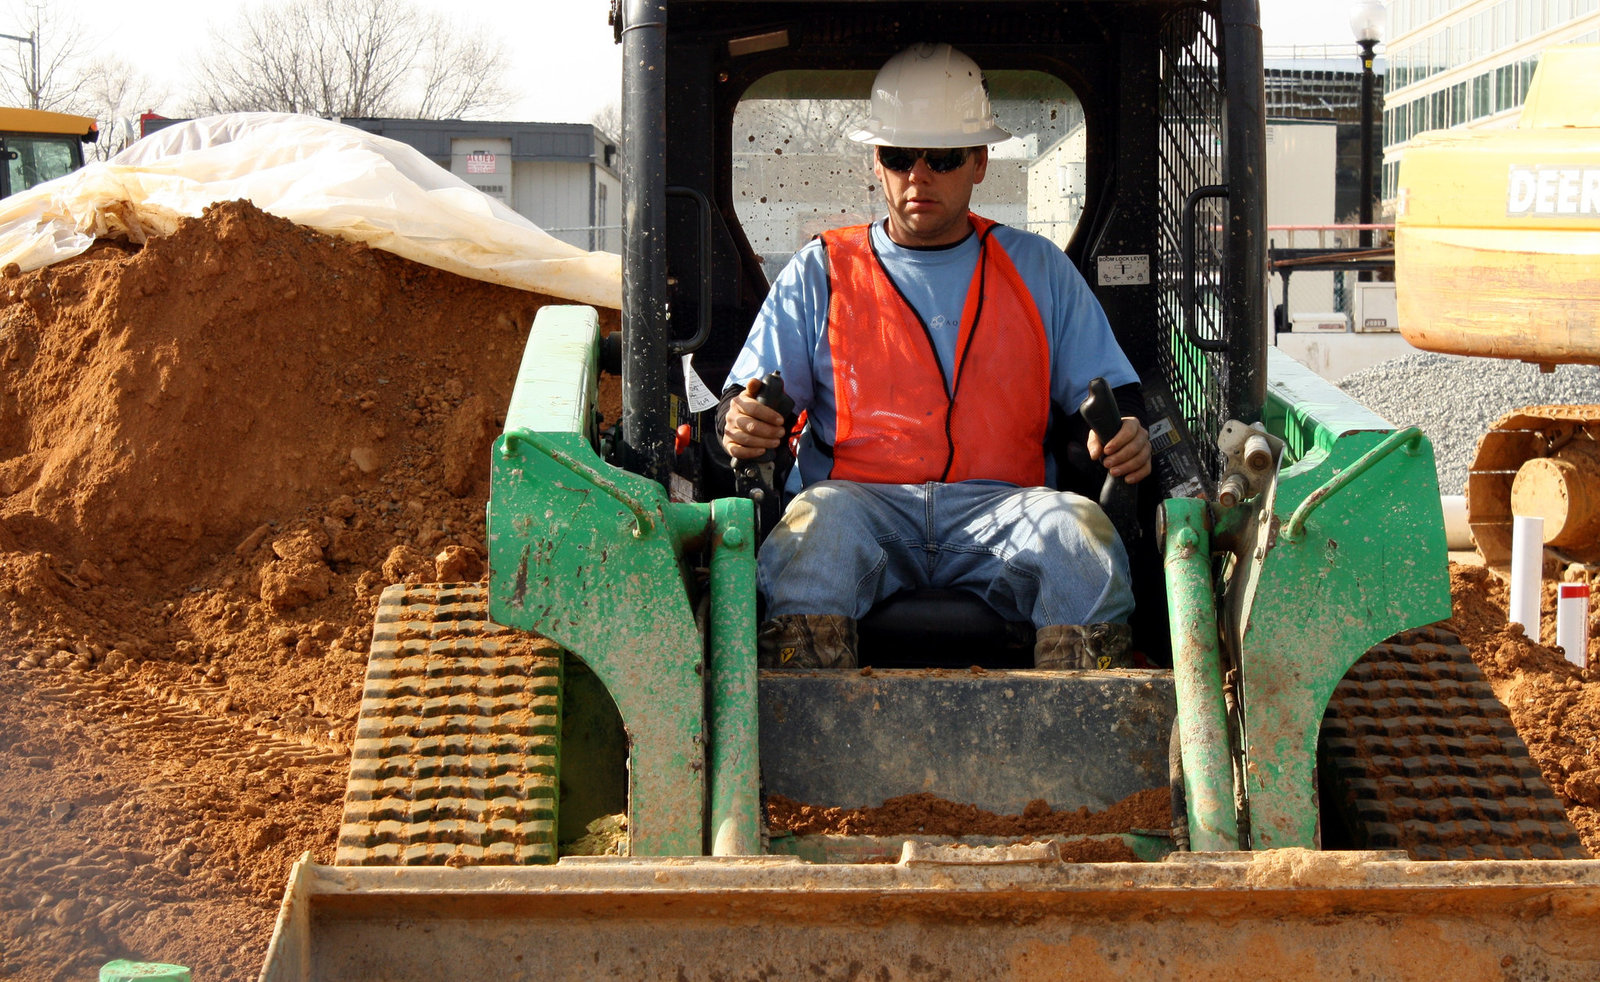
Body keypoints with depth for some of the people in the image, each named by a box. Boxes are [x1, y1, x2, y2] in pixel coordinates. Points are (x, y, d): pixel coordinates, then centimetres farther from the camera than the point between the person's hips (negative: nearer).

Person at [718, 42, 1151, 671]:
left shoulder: (1038, 270, 22)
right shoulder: (820, 272, 19)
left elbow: (1111, 389, 19)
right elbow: (748, 400, 12)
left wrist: (1127, 433, -6)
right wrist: (740, 424, -14)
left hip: (999, 506, 1)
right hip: (862, 499, 0)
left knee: (1080, 531, -32)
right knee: (814, 524, -36)